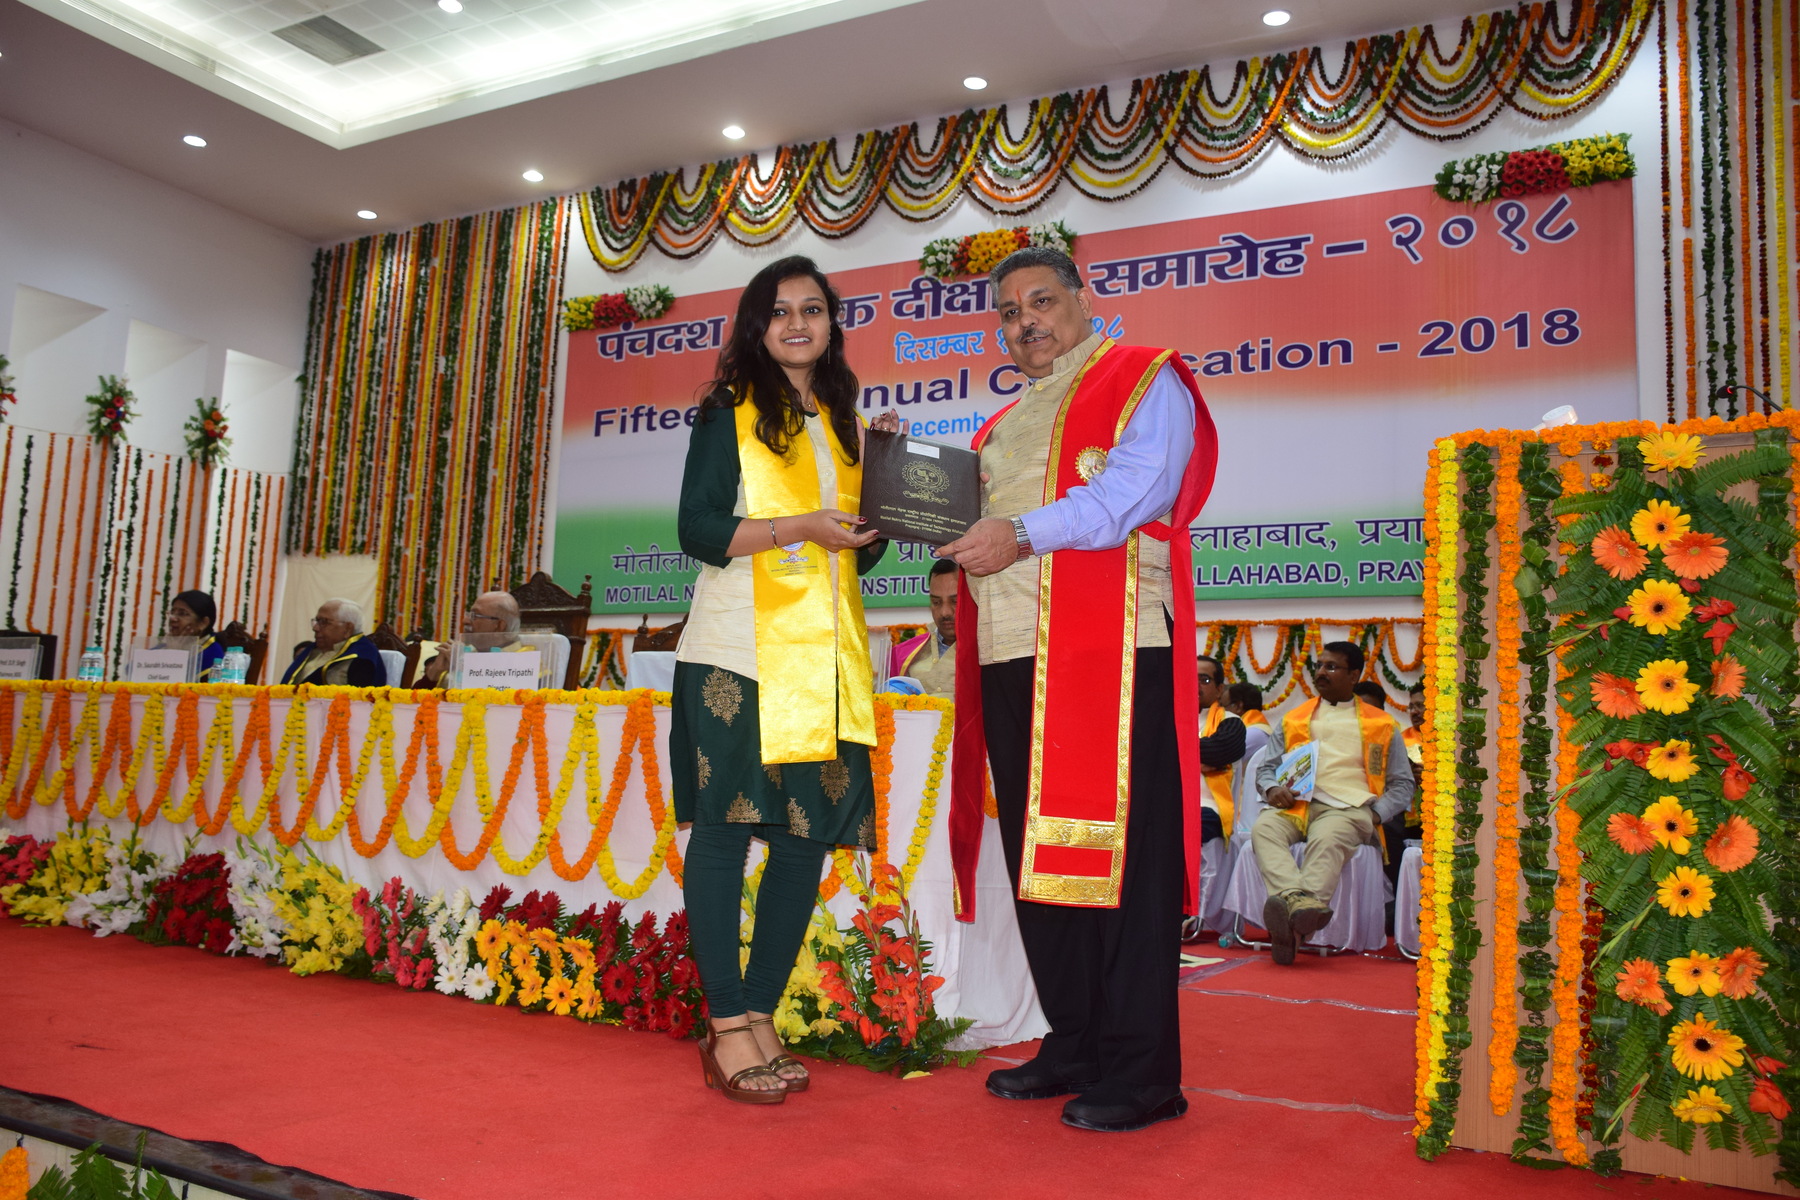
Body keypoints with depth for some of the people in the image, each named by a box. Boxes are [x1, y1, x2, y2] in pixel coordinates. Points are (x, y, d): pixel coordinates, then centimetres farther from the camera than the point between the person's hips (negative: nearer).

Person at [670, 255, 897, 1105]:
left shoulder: (848, 426, 19)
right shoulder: (730, 413, 5)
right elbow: (698, 530, -5)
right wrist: (801, 527, -15)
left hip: (824, 660, 5)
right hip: (738, 652, -5)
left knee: (808, 835, 3)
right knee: (724, 828, -4)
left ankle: (759, 1018, 15)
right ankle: (727, 1029, 5)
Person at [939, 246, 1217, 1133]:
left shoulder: (1141, 380, 5)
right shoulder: (1003, 425, 28)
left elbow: (1139, 485, -12)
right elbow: (972, 518, 30)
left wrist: (1023, 533, -19)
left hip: (1111, 653, -7)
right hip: (1013, 660, 8)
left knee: (1117, 851, -7)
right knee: (1038, 852, 9)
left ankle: (1140, 1069, 3)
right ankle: (1074, 1043, 21)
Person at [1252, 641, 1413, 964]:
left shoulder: (1381, 725, 20)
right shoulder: (1294, 719, 26)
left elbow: (1402, 783, 17)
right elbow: (1266, 767, 23)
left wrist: (1375, 814, -4)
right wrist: (1272, 789, -2)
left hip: (1347, 807, -2)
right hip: (1297, 803, 3)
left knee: (1326, 840, -38)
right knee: (1263, 828, -33)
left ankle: (1295, 919, -58)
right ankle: (1296, 900, -56)